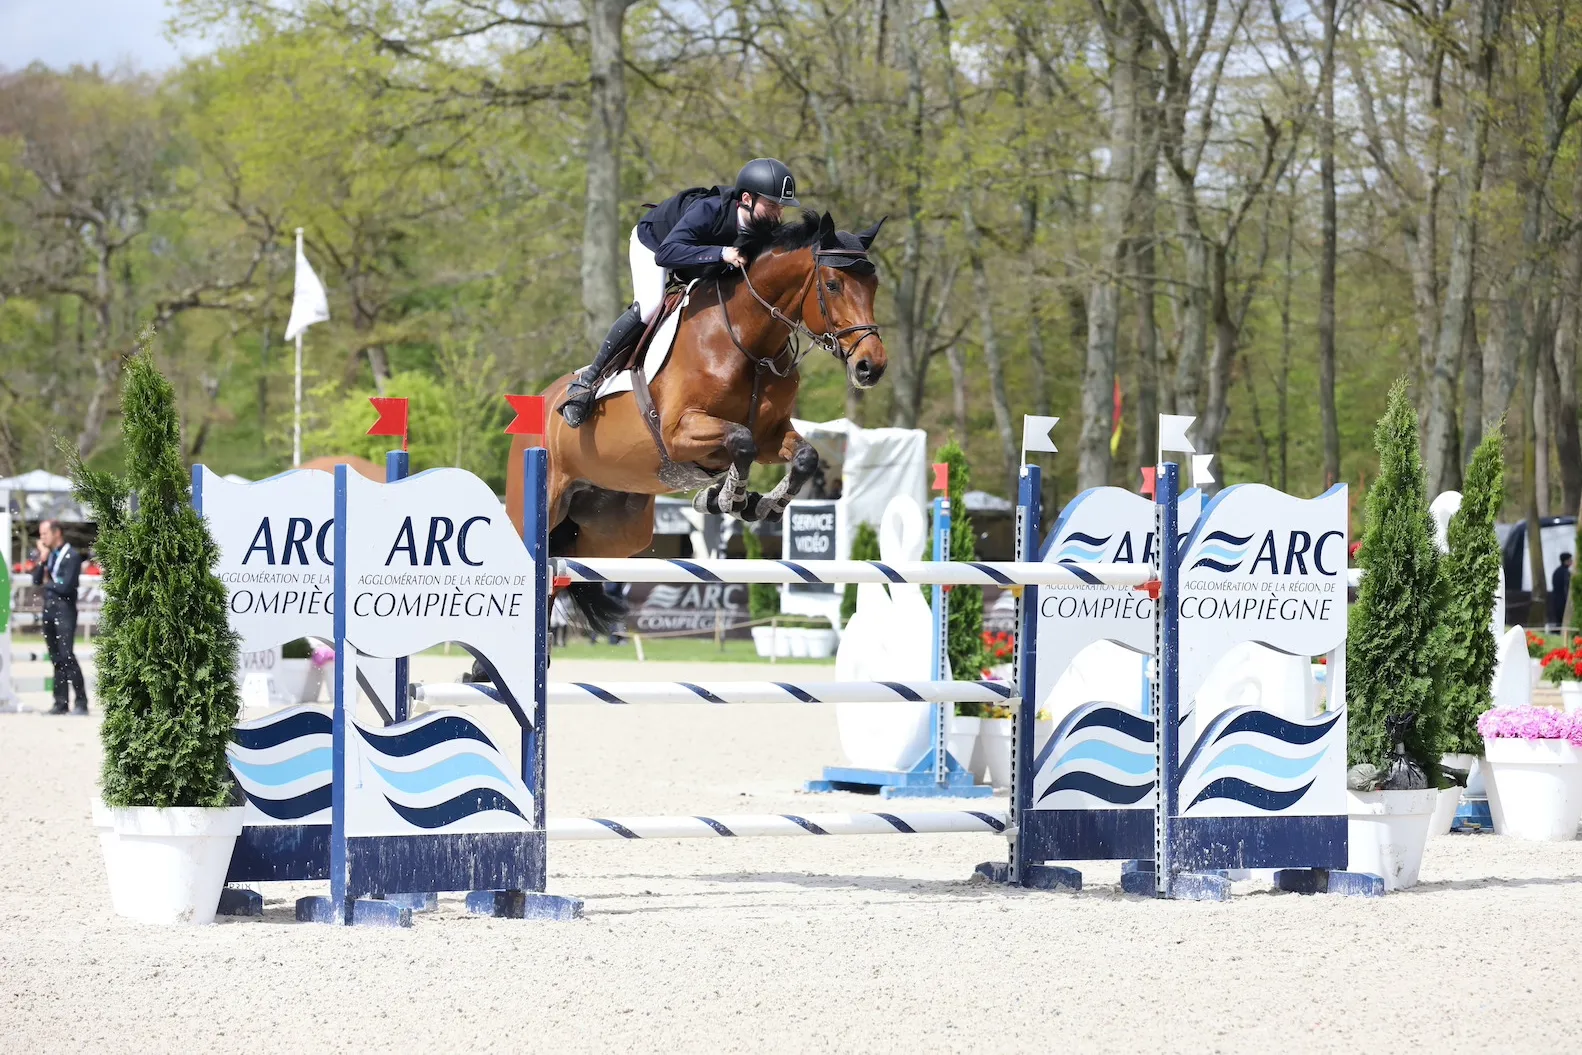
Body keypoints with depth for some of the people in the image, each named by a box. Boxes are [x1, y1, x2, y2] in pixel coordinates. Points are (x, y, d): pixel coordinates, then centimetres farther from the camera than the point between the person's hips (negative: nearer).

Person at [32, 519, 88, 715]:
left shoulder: (72, 555, -8)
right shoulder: (48, 554, 15)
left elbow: (66, 586, -15)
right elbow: (37, 580, 10)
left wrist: (48, 583, 1)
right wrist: (42, 560, -2)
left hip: (64, 610, -7)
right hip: (49, 609, 7)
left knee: (66, 656, -12)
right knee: (56, 659, 7)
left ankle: (81, 702, -10)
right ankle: (60, 702, 8)